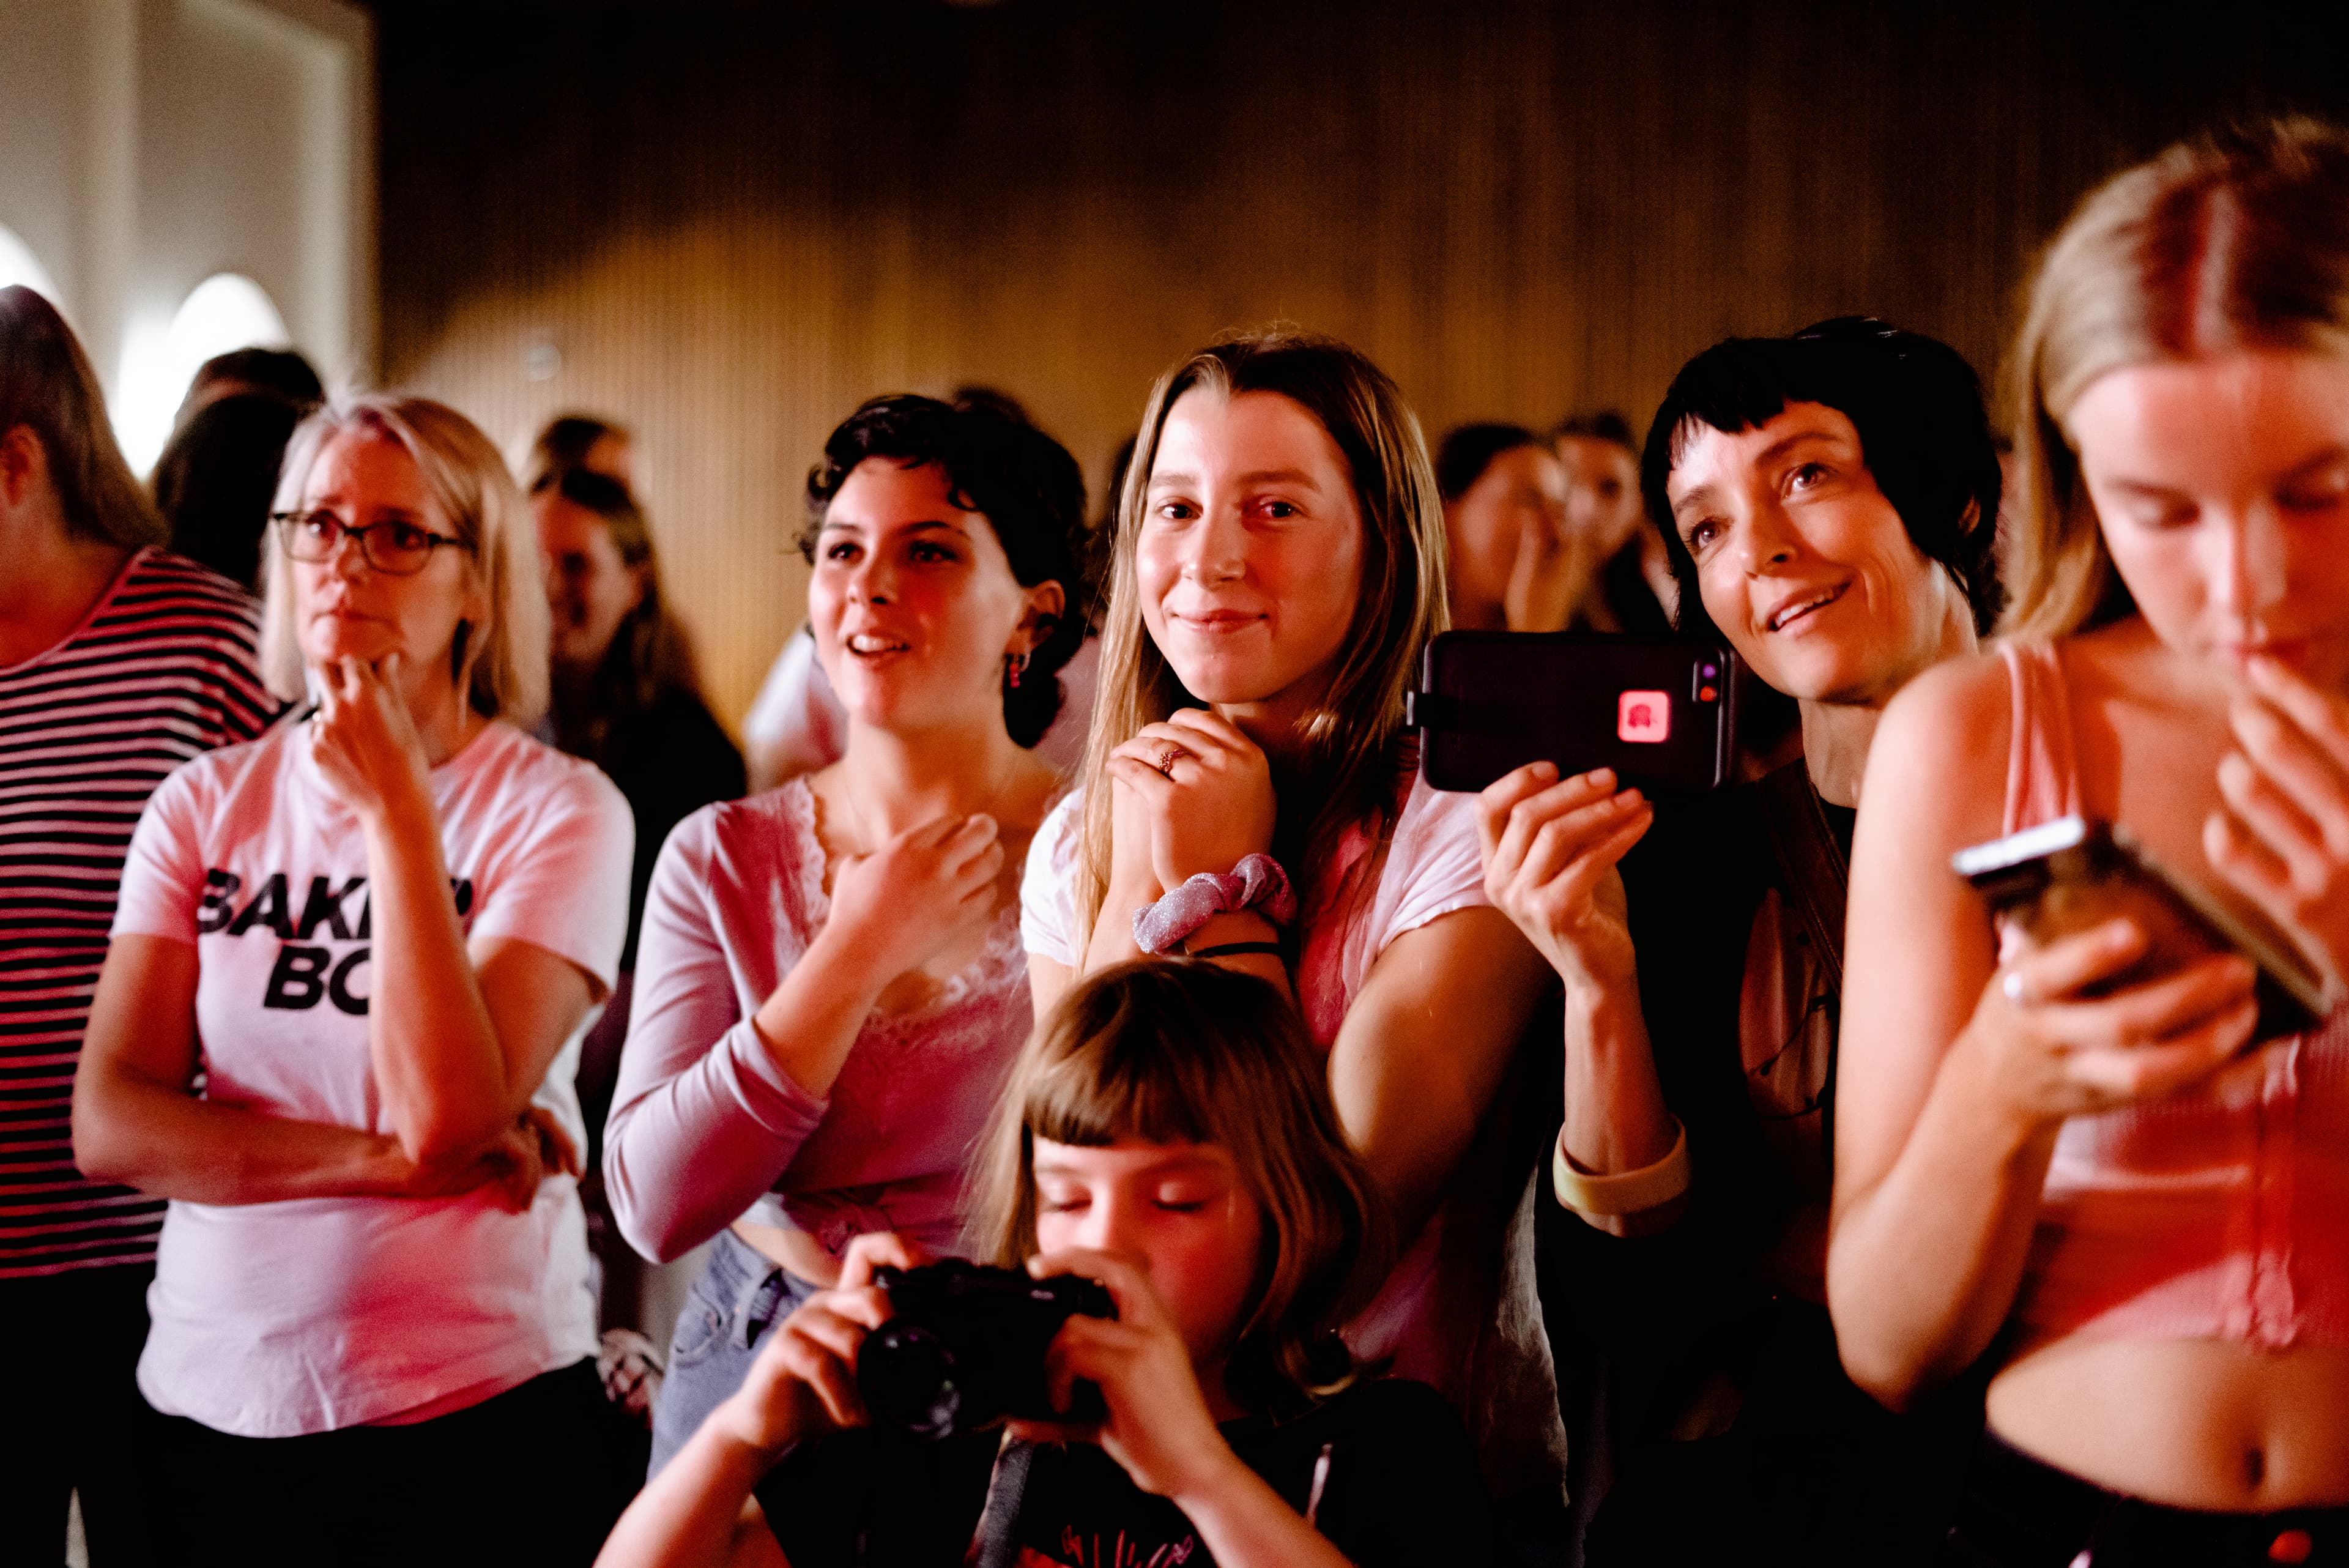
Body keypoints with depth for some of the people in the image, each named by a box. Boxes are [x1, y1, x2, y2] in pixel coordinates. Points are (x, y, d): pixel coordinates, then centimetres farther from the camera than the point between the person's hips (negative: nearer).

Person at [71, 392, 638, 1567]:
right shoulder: (205, 805, 4)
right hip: (217, 1408, 3)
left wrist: (397, 817, -19)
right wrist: (393, 1163, -15)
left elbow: (447, 1116, -19)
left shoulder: (558, 809, -7)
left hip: (481, 1413, -3)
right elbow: (109, 1125, -5)